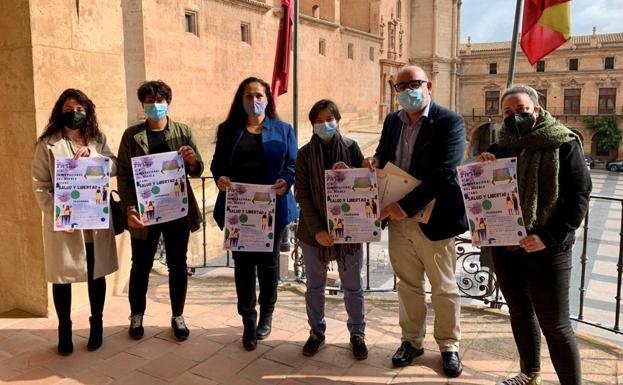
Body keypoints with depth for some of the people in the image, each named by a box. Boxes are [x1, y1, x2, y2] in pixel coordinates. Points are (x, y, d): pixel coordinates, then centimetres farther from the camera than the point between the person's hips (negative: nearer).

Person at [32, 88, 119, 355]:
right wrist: (56, 213, -16)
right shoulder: (47, 143, -1)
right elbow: (39, 184, -5)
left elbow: (114, 167, -1)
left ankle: (96, 325, 28)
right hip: (62, 221, -2)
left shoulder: (98, 139, 8)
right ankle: (64, 330, 25)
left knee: (96, 274, 11)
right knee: (61, 276, 8)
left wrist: (93, 155, -18)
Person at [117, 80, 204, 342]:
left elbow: (197, 171, 2)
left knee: (177, 265, 10)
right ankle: (137, 316, 29)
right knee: (140, 266, 10)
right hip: (144, 212, -1)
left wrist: (192, 161, -21)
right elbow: (124, 175, -2)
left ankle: (178, 316, 25)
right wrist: (130, 208, -14)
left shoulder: (183, 132, 3)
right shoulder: (131, 135, 0)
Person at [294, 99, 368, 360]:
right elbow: (302, 194, -6)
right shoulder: (305, 153, -1)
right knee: (314, 287, 14)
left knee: (352, 287, 11)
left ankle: (357, 334, 27)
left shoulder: (351, 147, -1)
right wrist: (317, 230, -16)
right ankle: (316, 332, 31)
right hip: (313, 232, 1)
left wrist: (350, 174, -22)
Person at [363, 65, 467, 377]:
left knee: (443, 288, 10)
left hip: (433, 220, -5)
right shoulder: (392, 121, 8)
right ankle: (412, 340, 34)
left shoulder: (449, 122, -12)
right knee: (408, 285, 17)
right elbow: (383, 156, 19)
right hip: (398, 219, 5)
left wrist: (405, 205, -25)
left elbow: (444, 173, -21)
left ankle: (449, 346, 29)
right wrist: (375, 161, -7)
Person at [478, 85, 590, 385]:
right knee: (519, 311, 19)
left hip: (546, 250, -6)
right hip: (504, 245, 6)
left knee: (555, 324, 1)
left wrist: (549, 237, -22)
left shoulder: (563, 144, -7)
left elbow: (579, 196, -12)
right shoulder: (501, 146, 8)